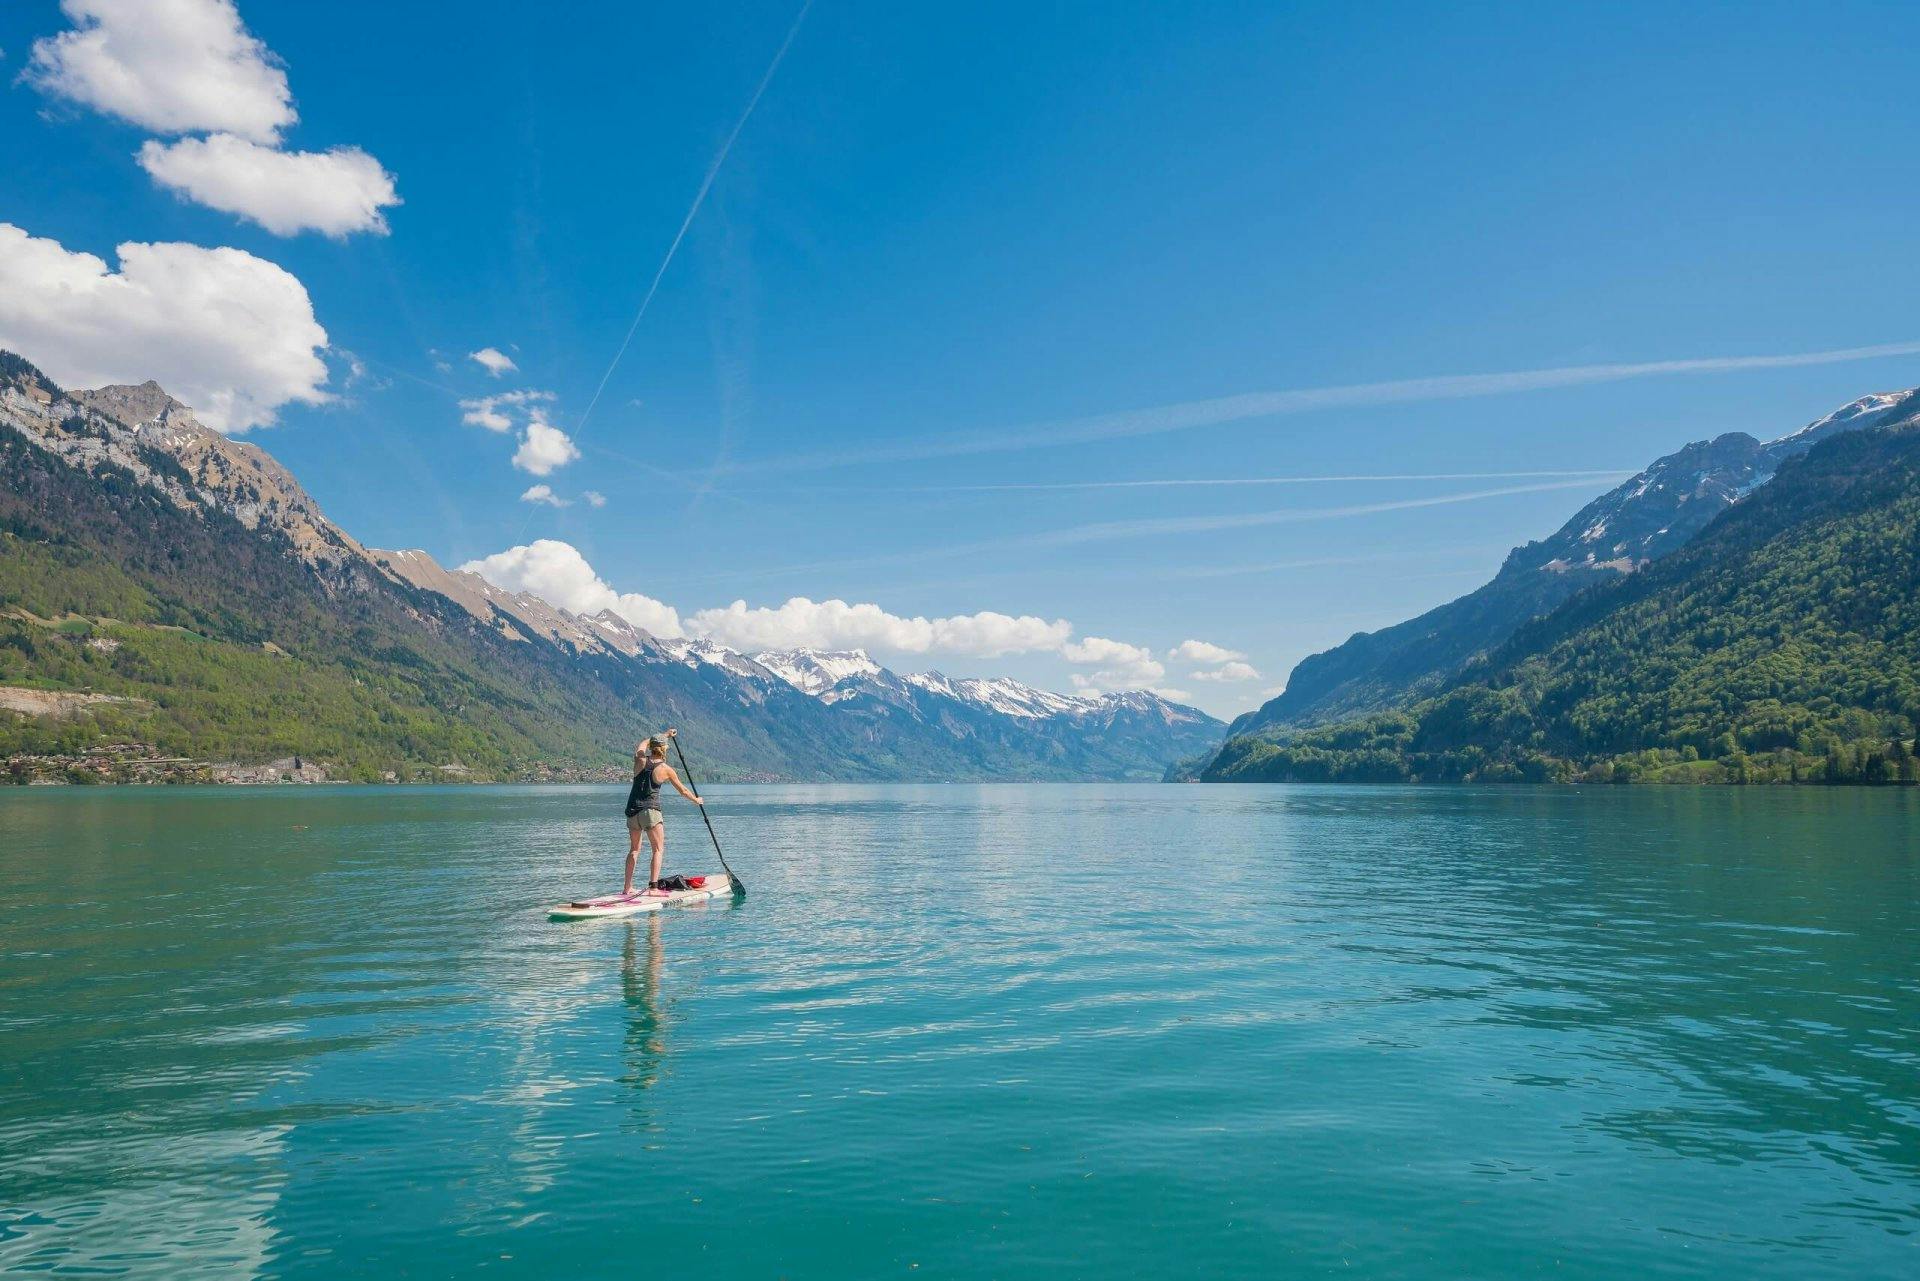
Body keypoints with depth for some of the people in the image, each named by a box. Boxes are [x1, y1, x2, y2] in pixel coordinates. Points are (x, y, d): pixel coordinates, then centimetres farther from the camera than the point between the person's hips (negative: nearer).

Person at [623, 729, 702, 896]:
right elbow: (683, 790, 8)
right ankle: (653, 886, -11)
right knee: (658, 850, 1)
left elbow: (643, 744, 28)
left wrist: (664, 735, 39)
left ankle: (627, 887, 16)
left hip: (632, 810, 5)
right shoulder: (665, 769, -4)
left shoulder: (640, 760, 4)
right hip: (650, 810, -5)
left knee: (634, 849, 16)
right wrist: (696, 800, 26)